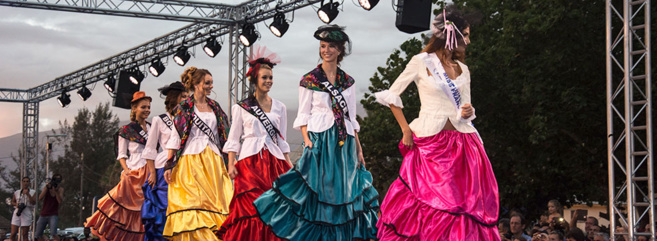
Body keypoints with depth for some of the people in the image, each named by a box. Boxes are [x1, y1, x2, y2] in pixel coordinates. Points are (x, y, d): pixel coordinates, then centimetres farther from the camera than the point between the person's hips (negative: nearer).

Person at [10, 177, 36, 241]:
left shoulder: (33, 192, 6)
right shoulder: (17, 192, 12)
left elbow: (34, 203, -4)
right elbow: (12, 202, 20)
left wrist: (28, 194, -14)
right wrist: (16, 204, -2)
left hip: (27, 213, -2)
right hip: (17, 213, 2)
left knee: (24, 234, -3)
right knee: (13, 233, -5)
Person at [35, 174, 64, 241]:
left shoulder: (60, 189, 0)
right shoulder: (46, 187, 3)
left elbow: (60, 201, -15)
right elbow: (40, 198, -12)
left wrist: (55, 191, -23)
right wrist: (47, 188, -21)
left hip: (53, 215, -3)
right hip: (43, 214, 3)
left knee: (53, 234, -24)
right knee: (38, 235, 7)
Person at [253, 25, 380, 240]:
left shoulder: (348, 82, 11)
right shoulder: (309, 80, 1)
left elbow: (352, 118, 13)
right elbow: (303, 115, -1)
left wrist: (358, 148, 9)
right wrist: (308, 142, -14)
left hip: (345, 143, 4)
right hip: (319, 140, -4)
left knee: (344, 190, 3)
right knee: (316, 190, -7)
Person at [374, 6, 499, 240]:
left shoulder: (463, 69, 14)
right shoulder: (421, 62, -1)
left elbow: (465, 109, 17)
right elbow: (391, 95, 3)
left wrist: (467, 113, -7)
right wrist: (405, 129, -2)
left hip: (461, 146, 5)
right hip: (429, 144, -5)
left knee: (463, 207, 0)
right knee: (428, 208, -5)